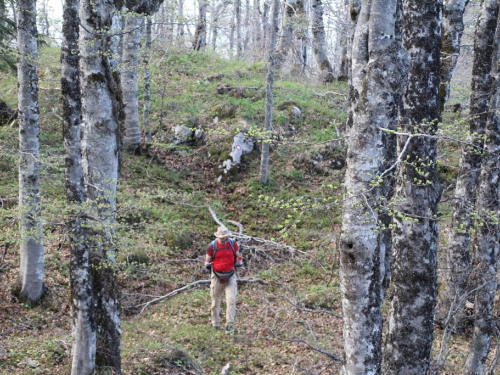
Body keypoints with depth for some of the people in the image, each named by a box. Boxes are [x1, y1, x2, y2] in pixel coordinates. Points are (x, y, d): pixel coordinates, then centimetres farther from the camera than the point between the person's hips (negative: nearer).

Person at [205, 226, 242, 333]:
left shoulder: (233, 243, -2)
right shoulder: (212, 246, -8)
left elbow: (238, 256, 13)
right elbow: (207, 260, 3)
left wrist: (239, 262, -8)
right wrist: (207, 265, -20)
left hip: (230, 276, 0)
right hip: (217, 276, 0)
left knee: (231, 300, -13)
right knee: (216, 302, 10)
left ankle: (229, 326, -12)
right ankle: (216, 325, 27)